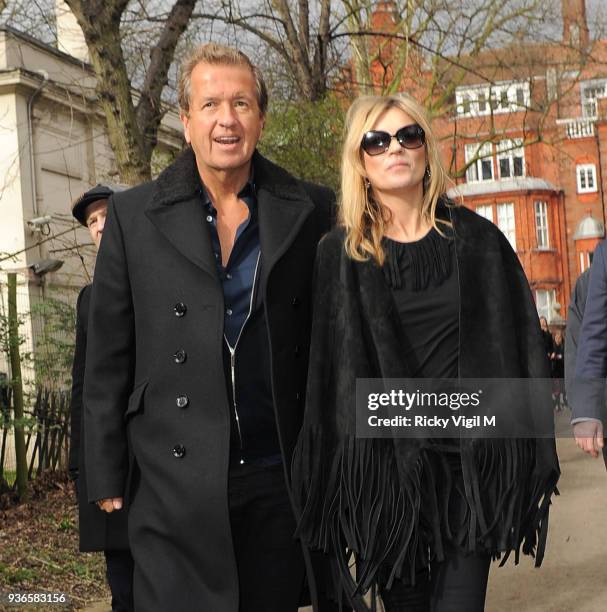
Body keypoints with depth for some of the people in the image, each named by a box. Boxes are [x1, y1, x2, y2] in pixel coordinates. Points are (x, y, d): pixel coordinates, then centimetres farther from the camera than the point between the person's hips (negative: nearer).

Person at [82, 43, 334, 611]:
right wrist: (106, 477, 3)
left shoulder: (309, 211, 4)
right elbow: (109, 356, 4)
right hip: (175, 483, -1)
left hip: (280, 480, 1)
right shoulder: (133, 216, 2)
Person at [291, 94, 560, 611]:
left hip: (471, 460, 0)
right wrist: (336, 478, -3)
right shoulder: (340, 254, 3)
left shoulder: (476, 239, 5)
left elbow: (519, 348, 5)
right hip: (387, 465, 0)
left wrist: (531, 455, 0)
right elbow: (327, 371, 1)